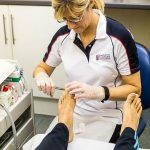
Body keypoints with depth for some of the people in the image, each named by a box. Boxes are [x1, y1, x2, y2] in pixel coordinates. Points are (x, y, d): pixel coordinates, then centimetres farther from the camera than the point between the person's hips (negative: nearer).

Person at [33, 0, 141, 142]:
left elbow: (135, 88, -12)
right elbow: (40, 69, 10)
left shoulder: (119, 36, -19)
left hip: (107, 116, -3)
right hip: (72, 113, 4)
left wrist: (98, 92, -29)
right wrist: (41, 76, -15)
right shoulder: (62, 36, -6)